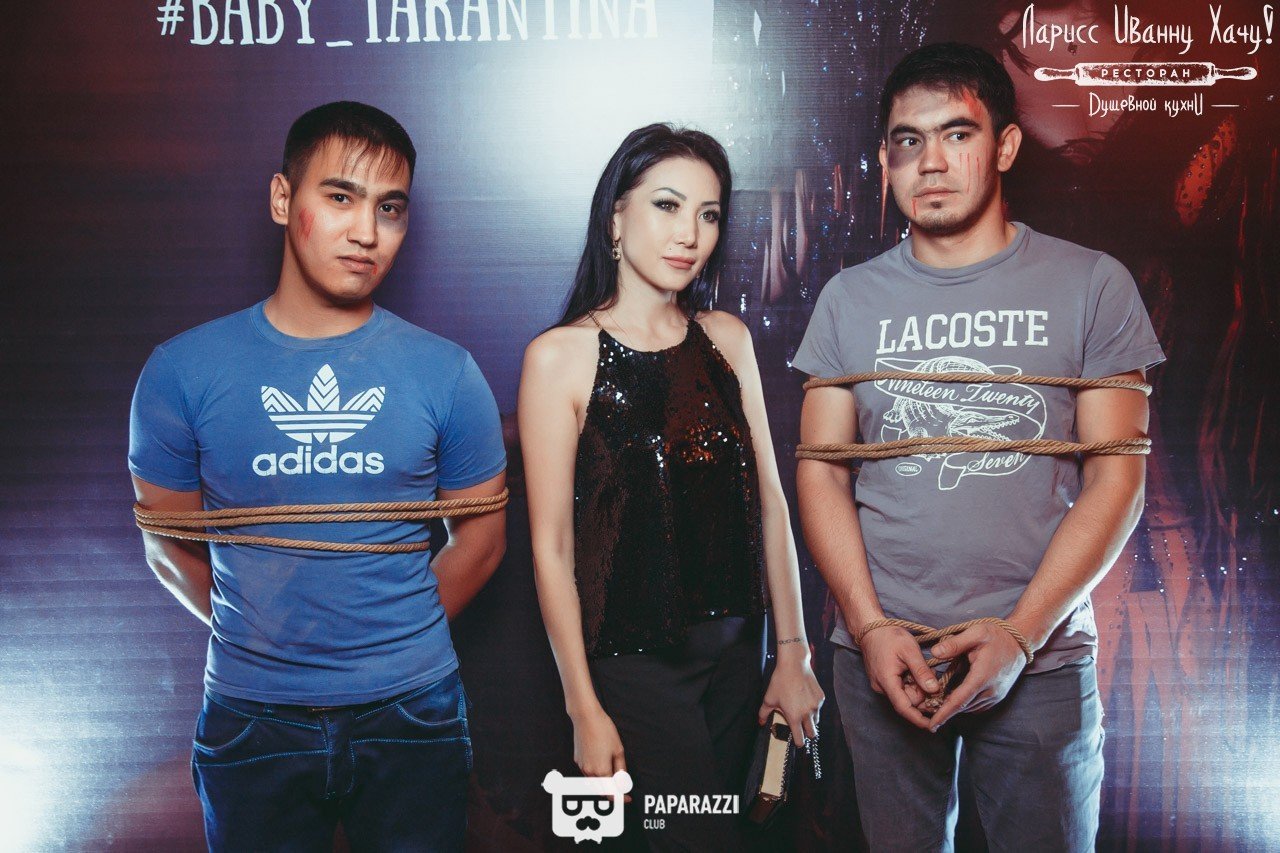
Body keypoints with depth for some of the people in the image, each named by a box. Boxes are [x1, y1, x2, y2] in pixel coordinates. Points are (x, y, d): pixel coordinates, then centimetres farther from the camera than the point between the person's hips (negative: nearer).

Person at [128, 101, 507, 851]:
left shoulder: (446, 374, -5)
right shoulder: (183, 371, -5)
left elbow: (481, 541, 3)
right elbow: (172, 549, 4)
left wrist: (395, 640, 3)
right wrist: (262, 642, 5)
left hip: (411, 713, 0)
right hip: (251, 720, 0)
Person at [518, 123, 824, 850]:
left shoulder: (727, 339, 3)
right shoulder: (561, 356, -10)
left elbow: (769, 499, 6)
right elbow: (552, 546, -9)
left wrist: (793, 652, 5)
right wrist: (585, 707, -9)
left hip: (735, 648, 5)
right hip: (634, 657, -5)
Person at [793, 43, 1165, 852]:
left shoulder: (1091, 285, -1)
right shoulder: (850, 299, 5)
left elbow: (1117, 477, -4)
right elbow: (821, 473, 3)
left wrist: (1021, 634, -12)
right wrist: (870, 627, -9)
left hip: (1041, 659, -1)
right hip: (880, 659, 2)